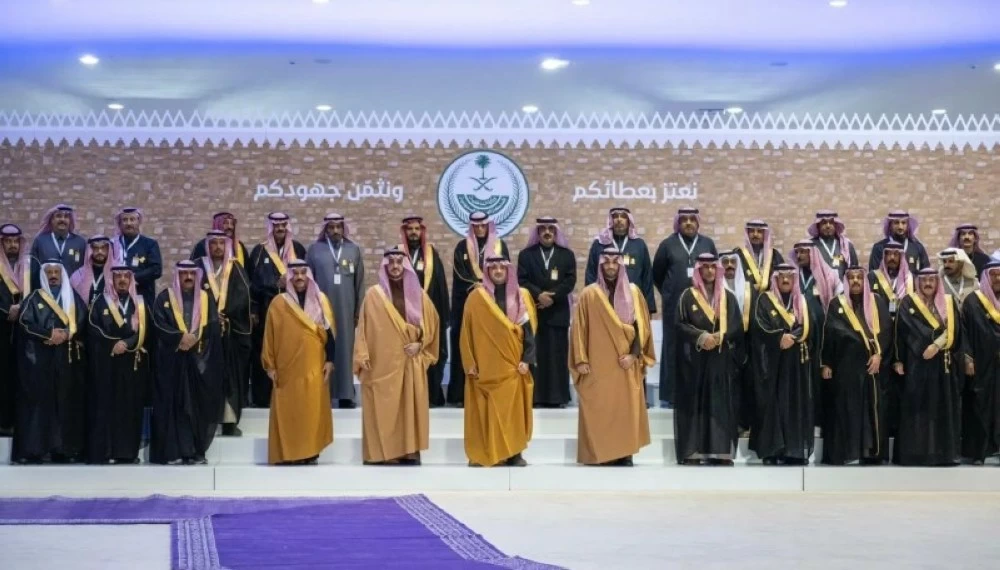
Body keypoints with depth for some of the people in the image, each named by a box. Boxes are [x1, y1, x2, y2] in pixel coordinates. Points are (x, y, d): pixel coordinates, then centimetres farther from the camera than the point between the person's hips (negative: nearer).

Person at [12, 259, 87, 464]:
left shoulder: (74, 299, 14)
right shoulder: (34, 298, 7)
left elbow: (83, 323, 4)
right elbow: (24, 322, -4)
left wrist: (66, 334, -13)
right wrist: (49, 334, -14)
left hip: (67, 359, 2)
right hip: (39, 359, -2)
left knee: (66, 403, 0)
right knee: (37, 401, -7)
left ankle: (63, 449, 3)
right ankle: (33, 449, -7)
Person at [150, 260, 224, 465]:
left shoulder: (206, 298, 11)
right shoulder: (164, 298, 6)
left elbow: (213, 326, 2)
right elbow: (159, 325, -5)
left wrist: (194, 339, -12)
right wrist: (181, 337, -17)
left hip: (200, 360, 2)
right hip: (172, 360, -2)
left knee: (199, 405, 0)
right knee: (173, 404, -3)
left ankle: (196, 452, 4)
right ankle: (173, 452, -2)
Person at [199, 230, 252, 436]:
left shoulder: (236, 268, 8)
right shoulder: (200, 267, 7)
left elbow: (243, 294, -4)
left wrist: (225, 314, -18)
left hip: (233, 328, 1)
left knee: (231, 372, -1)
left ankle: (229, 421, 1)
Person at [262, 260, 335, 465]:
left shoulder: (321, 300, 6)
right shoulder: (278, 303, 3)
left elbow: (330, 332, 5)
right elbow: (270, 336, 4)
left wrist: (330, 360, -2)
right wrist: (270, 365, 0)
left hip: (314, 367, 1)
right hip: (287, 368, -1)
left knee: (313, 410, 0)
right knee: (287, 411, -1)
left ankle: (311, 453, 6)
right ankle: (287, 454, 3)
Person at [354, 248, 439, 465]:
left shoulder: (418, 294, 9)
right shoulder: (373, 294, 2)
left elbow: (431, 323, 14)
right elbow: (364, 327, 0)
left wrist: (420, 344, -1)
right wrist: (362, 357, -8)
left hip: (411, 364, 2)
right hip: (381, 363, -2)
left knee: (410, 407, 2)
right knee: (381, 409, -4)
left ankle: (410, 452, 7)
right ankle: (380, 454, -1)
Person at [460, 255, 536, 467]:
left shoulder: (522, 296, 6)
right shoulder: (476, 297, 2)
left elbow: (529, 330, 4)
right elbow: (467, 332, 2)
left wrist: (526, 360, -5)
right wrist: (469, 363, -3)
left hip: (512, 366, 1)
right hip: (485, 366, -1)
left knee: (512, 410, 1)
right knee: (484, 411, -1)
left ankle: (513, 453, 7)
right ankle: (481, 454, 4)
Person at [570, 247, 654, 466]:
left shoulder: (633, 292, 8)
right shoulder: (589, 294, 3)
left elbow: (642, 326, 5)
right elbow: (579, 329, 1)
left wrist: (634, 354, -7)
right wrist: (581, 360, -7)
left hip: (626, 363, 2)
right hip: (598, 364, -1)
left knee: (627, 408, 0)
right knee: (598, 408, -4)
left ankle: (625, 454, 5)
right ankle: (600, 454, -1)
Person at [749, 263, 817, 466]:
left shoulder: (803, 302, 14)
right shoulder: (765, 300, 5)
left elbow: (811, 326, -1)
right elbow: (760, 326, -9)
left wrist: (792, 337, -16)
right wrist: (781, 337, -20)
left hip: (797, 362, 3)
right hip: (772, 361, -3)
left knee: (796, 403, 1)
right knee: (772, 403, -6)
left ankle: (795, 451, 2)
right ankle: (770, 451, -6)